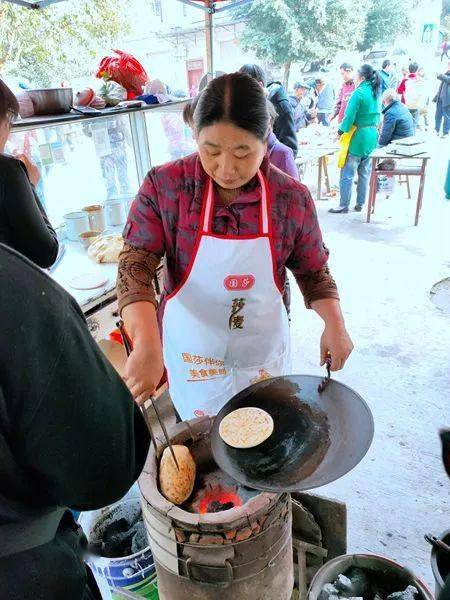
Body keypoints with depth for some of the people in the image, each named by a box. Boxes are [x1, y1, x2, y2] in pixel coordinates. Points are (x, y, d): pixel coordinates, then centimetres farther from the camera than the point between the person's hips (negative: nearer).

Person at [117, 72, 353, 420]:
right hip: (193, 352, 0)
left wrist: (334, 323, -14)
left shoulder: (293, 198, -11)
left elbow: (313, 271, 2)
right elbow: (136, 264, -17)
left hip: (263, 350, 1)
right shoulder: (165, 186, -15)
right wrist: (147, 344, -30)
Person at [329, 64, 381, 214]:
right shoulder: (376, 93, 10)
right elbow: (377, 116, 14)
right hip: (372, 136, 8)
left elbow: (349, 116, -15)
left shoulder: (359, 93, -14)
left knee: (347, 173, -2)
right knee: (365, 172, 12)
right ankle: (360, 203, 19)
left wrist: (340, 131, -3)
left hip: (358, 137, -8)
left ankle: (344, 205, 1)